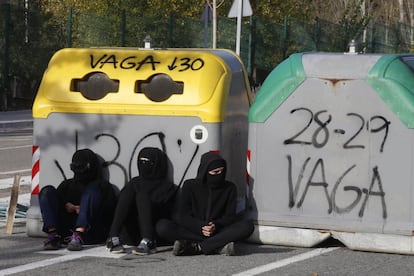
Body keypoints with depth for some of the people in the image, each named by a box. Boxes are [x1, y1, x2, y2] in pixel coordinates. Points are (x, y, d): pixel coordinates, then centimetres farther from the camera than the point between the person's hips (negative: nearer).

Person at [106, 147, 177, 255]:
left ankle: (148, 242, -46)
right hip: (130, 235, 3)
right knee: (130, 187, -16)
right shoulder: (136, 182, 23)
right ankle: (114, 238, -35)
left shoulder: (167, 187, 10)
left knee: (142, 195, -24)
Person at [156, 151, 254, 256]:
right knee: (162, 226, -28)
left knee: (247, 225, -26)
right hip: (192, 230, -1)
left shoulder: (229, 188, 7)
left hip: (217, 232, 1)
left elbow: (230, 216, 2)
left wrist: (216, 226, -21)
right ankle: (218, 246, -32)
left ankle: (197, 247, -34)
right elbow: (183, 215, -3)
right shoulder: (190, 186, 4)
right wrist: (200, 228, -23)